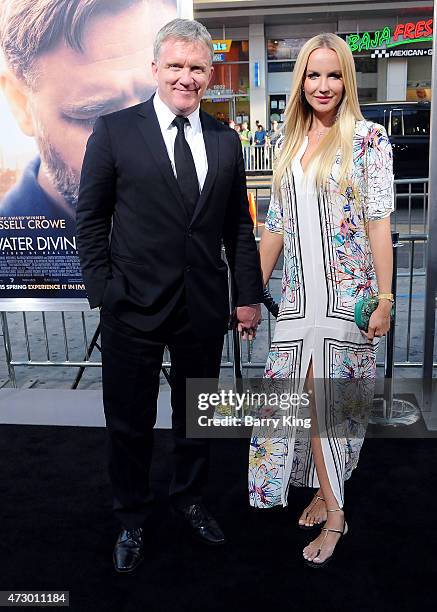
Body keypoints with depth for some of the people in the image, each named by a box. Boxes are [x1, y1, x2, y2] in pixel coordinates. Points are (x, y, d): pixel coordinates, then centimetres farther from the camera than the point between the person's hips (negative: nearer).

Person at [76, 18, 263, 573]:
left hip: (204, 307, 3)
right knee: (129, 422, 11)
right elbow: (91, 219, -2)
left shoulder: (225, 140, 6)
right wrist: (103, 293, -7)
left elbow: (239, 225, 9)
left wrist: (248, 296, 5)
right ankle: (132, 520, 34)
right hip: (134, 305, -2)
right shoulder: (114, 131, -4)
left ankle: (189, 500, 42)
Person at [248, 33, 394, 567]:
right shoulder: (289, 145, 11)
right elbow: (275, 226, 12)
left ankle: (329, 498, 20)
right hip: (299, 296, 4)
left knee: (331, 397, 1)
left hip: (347, 293, -4)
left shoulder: (367, 139, -3)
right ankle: (330, 503, 23)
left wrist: (384, 297, -13)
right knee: (309, 397, 5)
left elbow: (378, 222, -8)